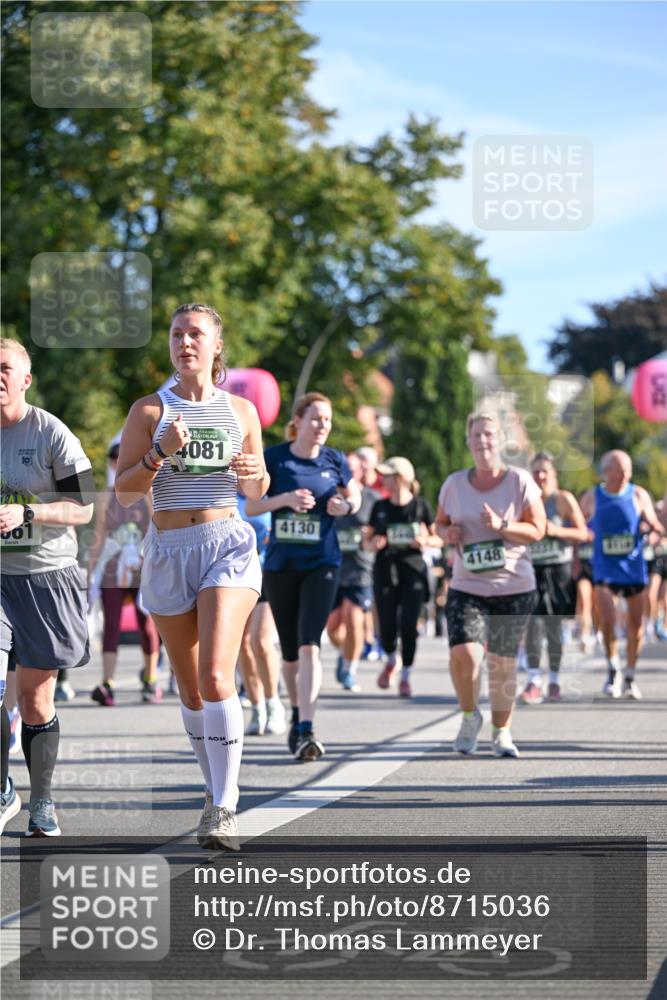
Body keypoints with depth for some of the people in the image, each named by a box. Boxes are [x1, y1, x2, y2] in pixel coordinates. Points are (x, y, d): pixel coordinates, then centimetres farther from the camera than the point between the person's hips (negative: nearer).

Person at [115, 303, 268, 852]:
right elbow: (124, 492, 0)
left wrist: (253, 474, -5)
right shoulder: (149, 410, 4)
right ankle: (216, 791, 26)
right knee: (190, 687, 8)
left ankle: (226, 808, -16)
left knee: (215, 676, -18)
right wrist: (160, 454, -15)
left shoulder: (241, 410, 8)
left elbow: (257, 492, 18)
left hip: (228, 544, -1)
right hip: (169, 550, 2)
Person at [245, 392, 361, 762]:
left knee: (309, 646, -16)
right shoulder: (273, 458, -3)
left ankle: (305, 731, -21)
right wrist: (285, 499, -18)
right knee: (290, 652, 10)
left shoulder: (335, 461, 1)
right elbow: (250, 507, -2)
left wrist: (346, 506, -6)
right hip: (280, 565, 1)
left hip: (321, 565, -1)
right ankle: (296, 714, 35)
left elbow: (355, 496, 17)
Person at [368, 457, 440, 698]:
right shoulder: (380, 507, 8)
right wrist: (374, 542, -8)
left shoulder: (421, 506, 0)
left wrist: (426, 541, -15)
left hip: (412, 571, -2)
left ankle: (405, 677, 7)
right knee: (387, 626, -2)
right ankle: (391, 661, 29)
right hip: (385, 571, 2)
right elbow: (369, 538, 15)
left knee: (409, 626, -7)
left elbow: (438, 538, 6)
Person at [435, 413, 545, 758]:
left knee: (503, 663, 5)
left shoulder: (520, 481, -3)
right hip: (466, 587, 1)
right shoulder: (454, 483, 6)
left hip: (514, 588, -1)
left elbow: (537, 530, -4)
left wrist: (501, 526, -19)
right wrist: (447, 533, -4)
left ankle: (501, 732, 25)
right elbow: (440, 522, 19)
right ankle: (470, 716, 9)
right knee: (463, 653, -19)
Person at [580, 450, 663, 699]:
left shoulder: (639, 495, -1)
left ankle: (630, 677, 21)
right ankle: (613, 670, 5)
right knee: (608, 620, -16)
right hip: (605, 569, -1)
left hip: (634, 568, 1)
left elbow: (654, 524, -2)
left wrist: (655, 532, -25)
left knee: (636, 624, 5)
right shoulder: (591, 498, -1)